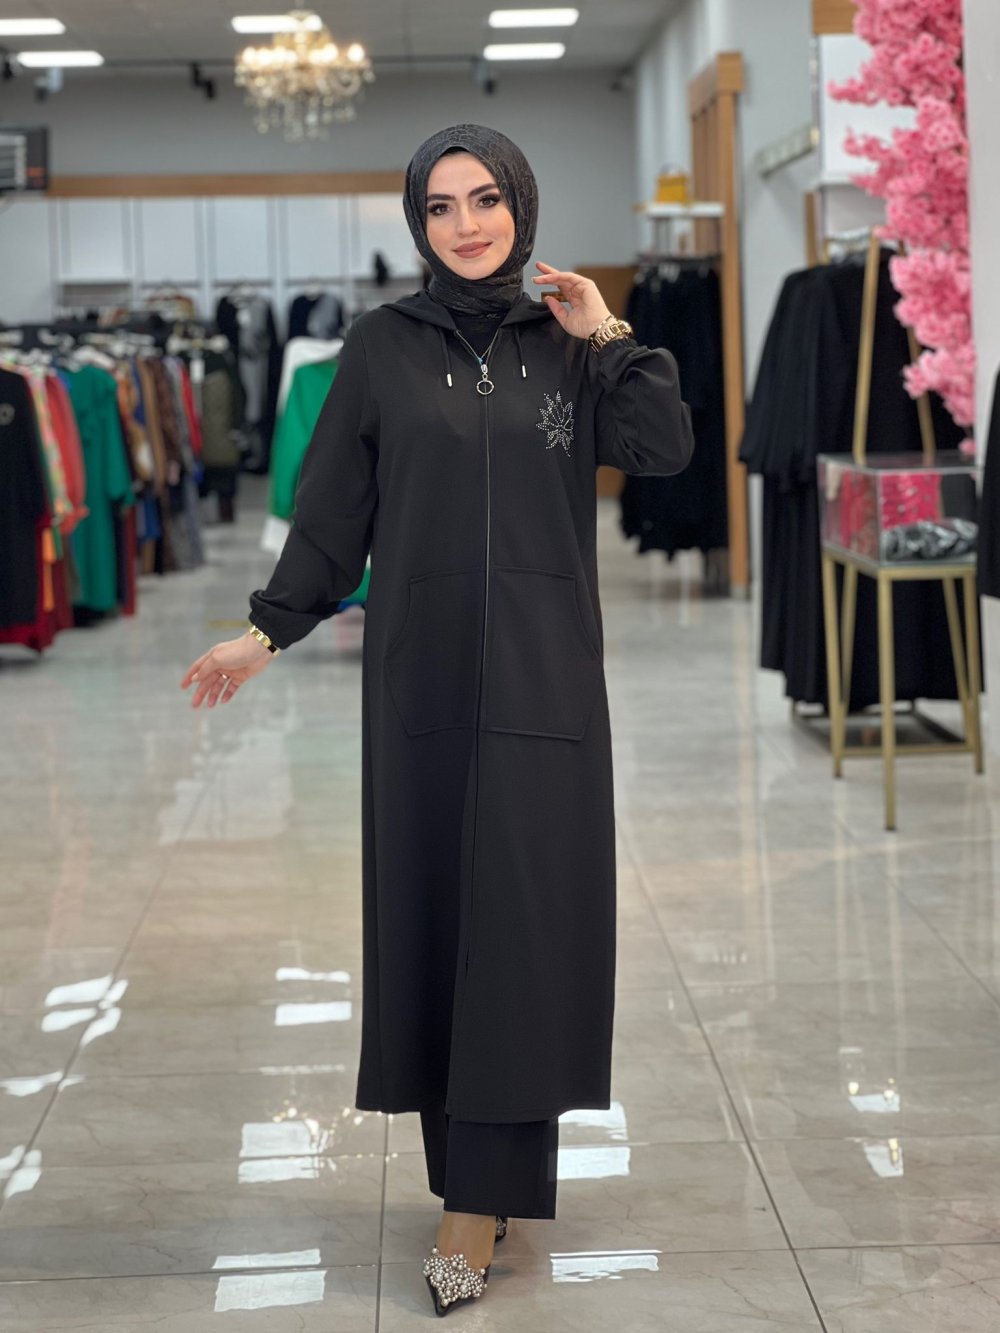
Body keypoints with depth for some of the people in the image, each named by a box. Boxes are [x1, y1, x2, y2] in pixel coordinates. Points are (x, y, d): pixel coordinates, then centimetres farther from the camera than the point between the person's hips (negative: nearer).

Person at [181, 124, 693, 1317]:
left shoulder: (566, 344, 7)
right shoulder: (382, 347, 5)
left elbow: (665, 453, -6)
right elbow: (333, 508, 5)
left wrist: (610, 341, -7)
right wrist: (269, 628, 1)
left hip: (542, 678, 0)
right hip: (421, 672, 0)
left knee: (522, 913, -3)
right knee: (430, 900, 2)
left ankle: (480, 1200, 2)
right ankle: (472, 1171, 14)